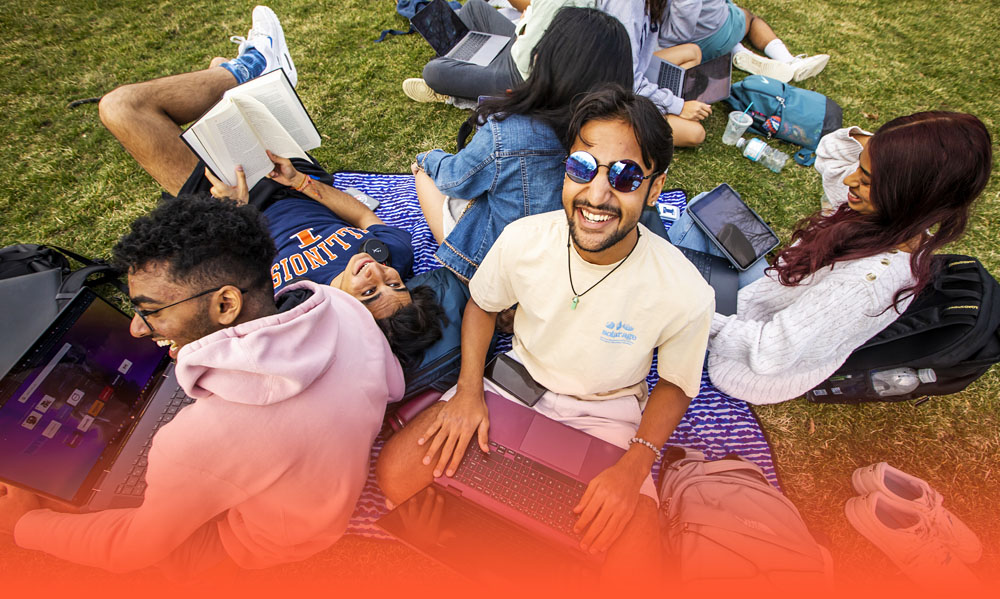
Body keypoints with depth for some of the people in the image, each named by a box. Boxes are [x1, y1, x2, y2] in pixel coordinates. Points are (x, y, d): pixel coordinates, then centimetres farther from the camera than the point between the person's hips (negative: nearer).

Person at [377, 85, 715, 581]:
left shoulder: (685, 295, -23)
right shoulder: (524, 240, -19)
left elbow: (674, 385, -4)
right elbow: (482, 305, 2)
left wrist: (634, 466, -20)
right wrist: (469, 391, -11)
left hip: (605, 413, 0)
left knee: (634, 576, -18)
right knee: (394, 475, -14)